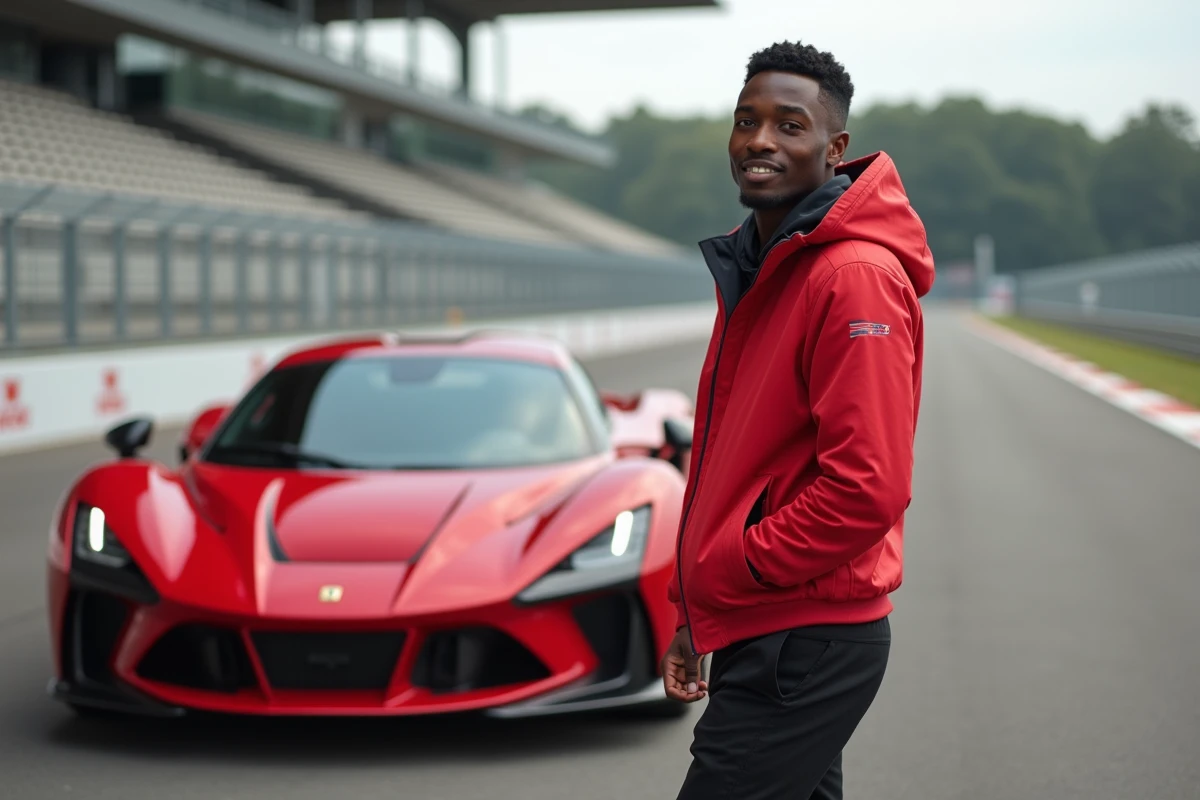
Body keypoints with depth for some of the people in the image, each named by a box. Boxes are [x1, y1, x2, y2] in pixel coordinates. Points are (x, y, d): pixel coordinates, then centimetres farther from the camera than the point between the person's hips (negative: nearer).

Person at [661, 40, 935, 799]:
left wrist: (729, 571, -15)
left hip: (803, 650, -9)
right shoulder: (754, 272, 14)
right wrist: (696, 610, 17)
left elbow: (867, 487, -23)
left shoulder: (857, 278, -16)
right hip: (753, 637, 9)